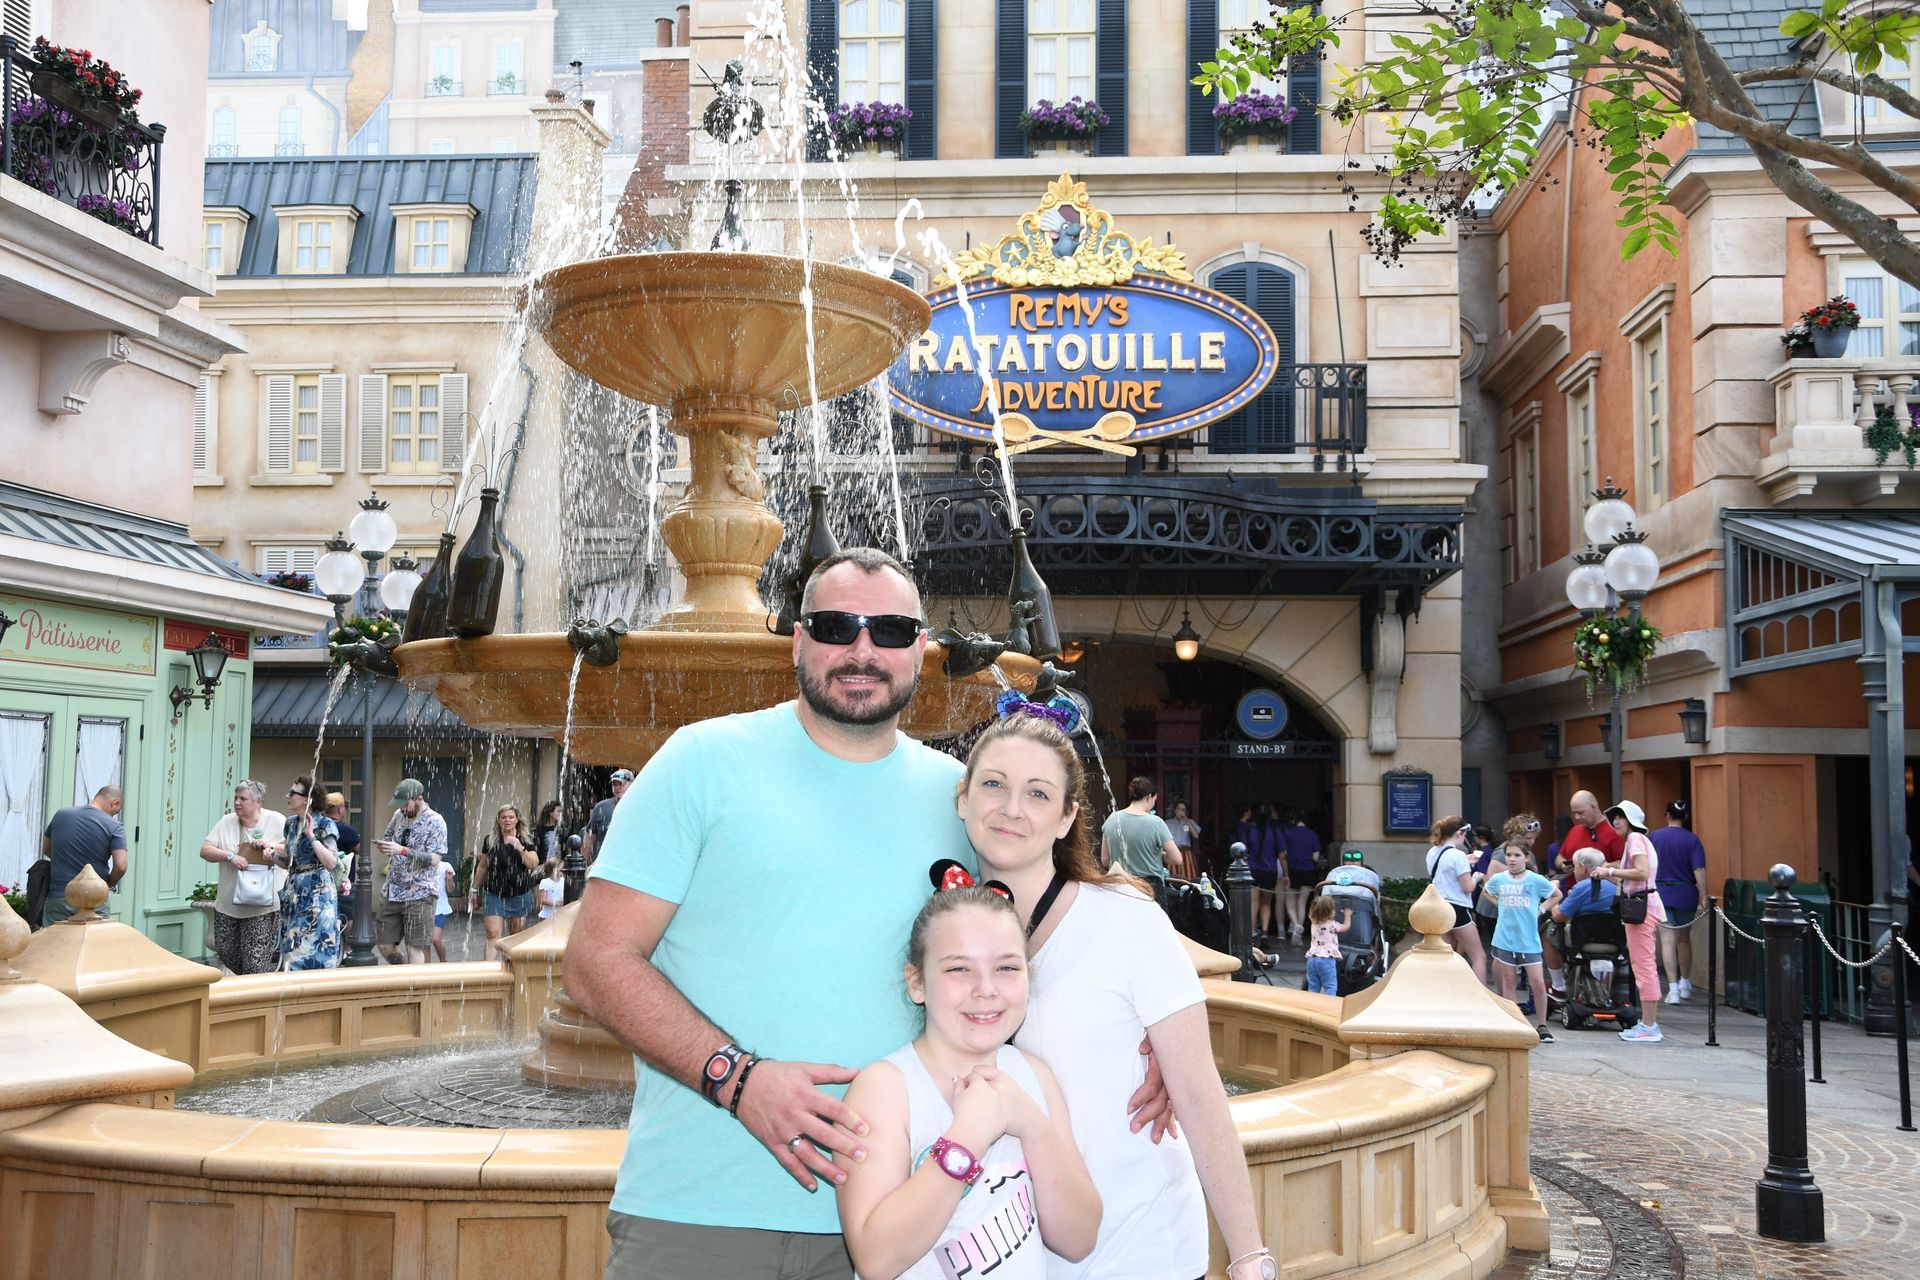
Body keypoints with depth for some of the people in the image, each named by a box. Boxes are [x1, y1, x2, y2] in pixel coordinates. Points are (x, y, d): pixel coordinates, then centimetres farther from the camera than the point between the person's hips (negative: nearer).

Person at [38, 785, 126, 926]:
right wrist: (108, 885, 3)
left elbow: (46, 850, 18)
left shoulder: (61, 815, 4)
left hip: (57, 899, 3)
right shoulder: (114, 827, -9)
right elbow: (120, 866, -16)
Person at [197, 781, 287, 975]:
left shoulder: (277, 821, -2)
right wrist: (229, 856, -17)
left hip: (261, 907, -4)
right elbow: (205, 851, 0)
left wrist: (272, 846, -18)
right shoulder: (227, 822, 5)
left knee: (256, 963, -7)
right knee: (226, 952, 10)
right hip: (228, 904, 4)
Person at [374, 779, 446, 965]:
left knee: (414, 947, -6)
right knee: (386, 946, 8)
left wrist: (402, 851, -25)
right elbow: (387, 838, 24)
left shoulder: (435, 822, -9)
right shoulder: (398, 815, 9)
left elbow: (434, 859, -15)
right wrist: (383, 847, -1)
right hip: (392, 892, 6)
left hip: (419, 894, -6)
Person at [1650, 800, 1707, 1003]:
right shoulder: (1692, 840, -6)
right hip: (1686, 895, 0)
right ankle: (1685, 985, 30)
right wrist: (1704, 898, -12)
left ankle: (1673, 988, -11)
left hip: (1661, 894, 0)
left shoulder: (1654, 837, 0)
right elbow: (1699, 871, -13)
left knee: (1667, 941, -3)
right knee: (1684, 939, 18)